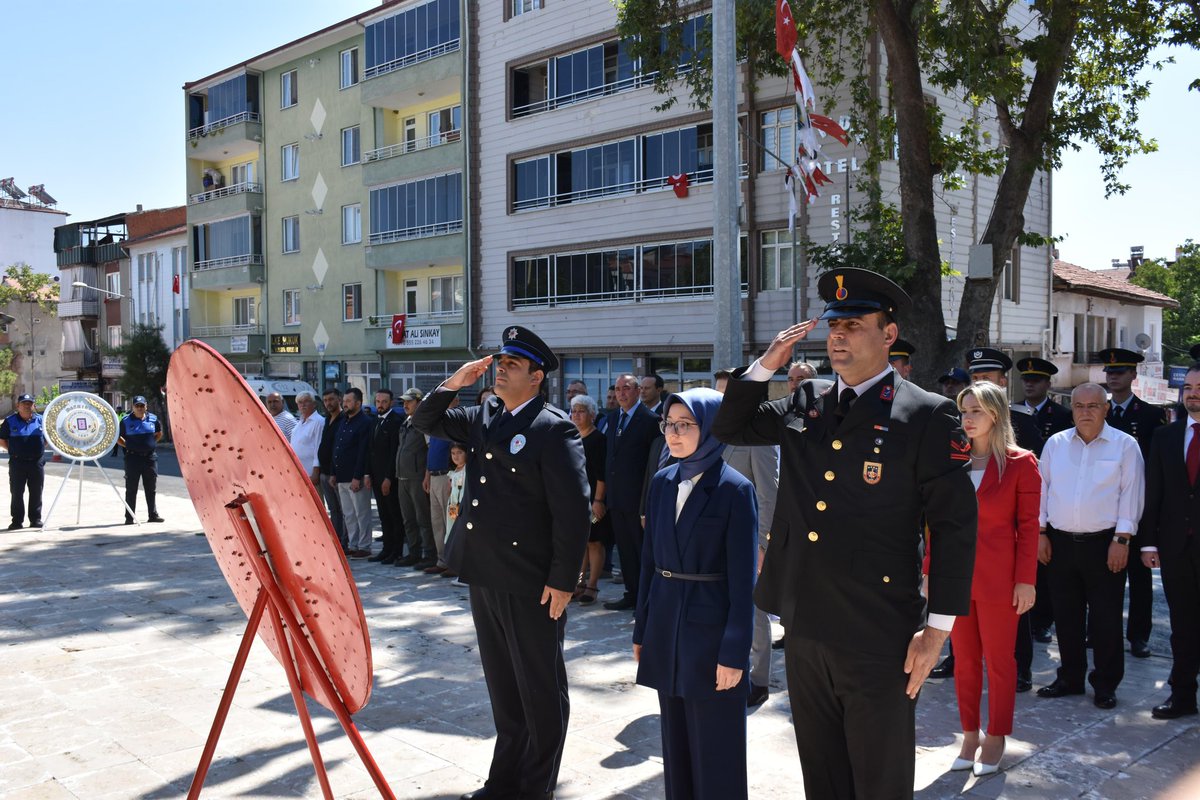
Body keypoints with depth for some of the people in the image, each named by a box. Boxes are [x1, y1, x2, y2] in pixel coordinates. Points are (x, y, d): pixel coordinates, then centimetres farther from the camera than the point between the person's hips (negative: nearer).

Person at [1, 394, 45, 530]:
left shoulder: (41, 419, 6)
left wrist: (40, 448, 5)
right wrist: (13, 450, -1)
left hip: (37, 462, 1)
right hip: (17, 462, -1)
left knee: (36, 493, 6)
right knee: (17, 493, 3)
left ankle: (36, 519, 15)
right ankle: (17, 521, 9)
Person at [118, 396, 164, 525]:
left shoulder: (153, 419, 5)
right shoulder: (126, 421, -3)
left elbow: (159, 433, 21)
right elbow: (117, 437, 7)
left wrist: (151, 443, 9)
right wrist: (128, 446, -2)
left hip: (150, 457, 3)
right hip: (133, 457, -3)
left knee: (151, 489, 9)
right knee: (131, 489, 2)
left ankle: (153, 515, 17)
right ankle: (129, 517, 8)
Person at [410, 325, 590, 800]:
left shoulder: (554, 429, -14)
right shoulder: (483, 418, 9)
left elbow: (573, 511, -17)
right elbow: (425, 422, 18)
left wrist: (562, 581, -17)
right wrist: (453, 384, 1)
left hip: (530, 583, -8)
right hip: (484, 576, 8)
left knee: (540, 689, 8)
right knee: (502, 686, 19)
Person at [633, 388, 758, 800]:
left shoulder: (735, 489, -12)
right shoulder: (662, 482, 6)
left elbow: (743, 579, -13)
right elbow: (650, 559, 11)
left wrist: (735, 653, -14)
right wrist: (642, 629, 12)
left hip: (711, 625, -6)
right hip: (667, 623, 6)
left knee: (715, 753, 6)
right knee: (675, 743, 16)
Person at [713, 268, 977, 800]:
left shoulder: (926, 416, -9)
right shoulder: (803, 411, 8)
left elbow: (955, 526, -9)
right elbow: (729, 428, 16)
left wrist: (938, 628, -11)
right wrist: (765, 366, -1)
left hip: (877, 637, -5)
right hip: (805, 628, 5)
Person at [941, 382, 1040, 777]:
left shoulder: (1020, 463, -5)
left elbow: (1028, 524, -5)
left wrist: (1026, 580, -8)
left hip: (997, 577, -3)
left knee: (999, 659, 9)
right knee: (964, 658, 11)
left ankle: (995, 739, 23)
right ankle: (969, 734, 25)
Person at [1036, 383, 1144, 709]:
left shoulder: (1125, 445, -2)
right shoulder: (1056, 443, 7)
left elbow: (1131, 495, -5)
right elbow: (1042, 489, 9)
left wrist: (1121, 540, -11)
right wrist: (1041, 533, 4)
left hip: (1104, 544, -3)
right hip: (1060, 542, 3)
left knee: (1106, 618, 3)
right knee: (1066, 615, 12)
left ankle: (1106, 684, 18)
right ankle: (1070, 677, 25)